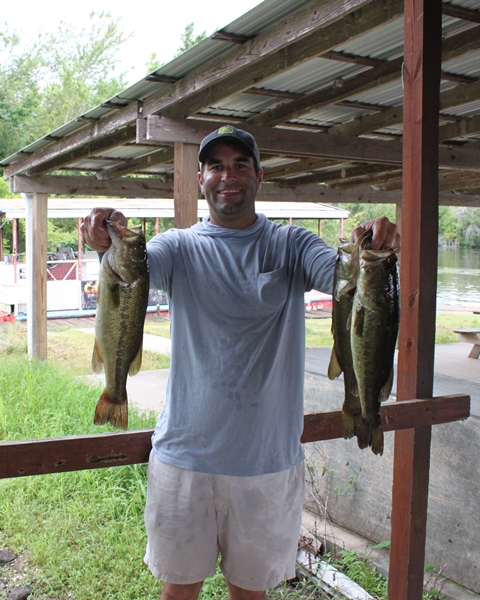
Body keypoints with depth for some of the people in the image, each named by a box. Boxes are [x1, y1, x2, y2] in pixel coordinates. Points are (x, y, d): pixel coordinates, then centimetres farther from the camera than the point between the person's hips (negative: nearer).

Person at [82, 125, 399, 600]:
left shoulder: (289, 245, 1)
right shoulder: (181, 247, 1)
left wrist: (367, 251, -38)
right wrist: (110, 242, -41)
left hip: (269, 459, 1)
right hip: (186, 454, 0)